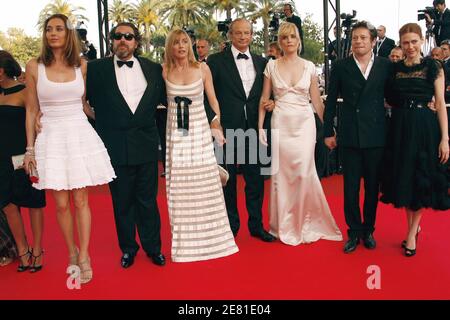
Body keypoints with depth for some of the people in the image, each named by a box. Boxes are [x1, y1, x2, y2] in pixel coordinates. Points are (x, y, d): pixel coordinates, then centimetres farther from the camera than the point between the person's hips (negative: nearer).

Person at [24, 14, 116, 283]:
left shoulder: (82, 65, 3)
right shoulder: (34, 67, 1)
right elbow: (32, 111, 4)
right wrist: (30, 149, 2)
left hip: (81, 135, 0)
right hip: (52, 138, 0)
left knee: (81, 201, 3)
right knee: (62, 204, 5)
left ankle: (84, 257, 15)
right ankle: (72, 252, 27)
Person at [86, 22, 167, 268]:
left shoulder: (153, 69, 6)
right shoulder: (96, 69, 0)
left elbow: (165, 98, 12)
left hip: (145, 145, 1)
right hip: (115, 147, -1)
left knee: (148, 200, 11)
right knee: (122, 202, 11)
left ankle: (153, 247, 27)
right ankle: (128, 248, 28)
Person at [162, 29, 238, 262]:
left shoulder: (202, 69, 0)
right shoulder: (165, 71, 1)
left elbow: (213, 99, 5)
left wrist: (218, 128, 0)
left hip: (200, 131, -1)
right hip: (176, 133, 1)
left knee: (206, 186, 1)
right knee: (178, 188, 4)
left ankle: (211, 237, 17)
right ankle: (183, 240, 18)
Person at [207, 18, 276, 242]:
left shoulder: (261, 62, 11)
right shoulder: (216, 61, -1)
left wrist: (269, 102, -3)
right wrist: (213, 119, -14)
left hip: (253, 129, 3)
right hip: (226, 129, -3)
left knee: (255, 179, 9)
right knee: (227, 180, 8)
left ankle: (256, 225, 24)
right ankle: (231, 226, 23)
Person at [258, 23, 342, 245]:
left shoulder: (309, 66, 5)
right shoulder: (272, 66, 4)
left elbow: (317, 100, 7)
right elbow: (264, 99, 6)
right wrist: (260, 126, 0)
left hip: (304, 123, 0)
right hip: (281, 124, 0)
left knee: (304, 172, -5)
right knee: (281, 174, 4)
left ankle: (306, 223, 14)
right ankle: (284, 226, 19)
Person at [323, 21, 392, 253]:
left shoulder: (386, 65, 3)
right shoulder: (341, 66, 2)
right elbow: (331, 101, 3)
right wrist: (328, 132, 2)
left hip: (376, 135, 1)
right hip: (350, 135, -1)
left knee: (372, 186, 11)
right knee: (350, 187, 4)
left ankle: (368, 230, 27)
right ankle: (354, 232, 18)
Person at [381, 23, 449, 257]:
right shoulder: (395, 68, 7)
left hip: (424, 128, -3)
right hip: (400, 128, 3)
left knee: (421, 180, 3)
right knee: (404, 178, 9)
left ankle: (412, 233, 16)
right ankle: (412, 228, 26)